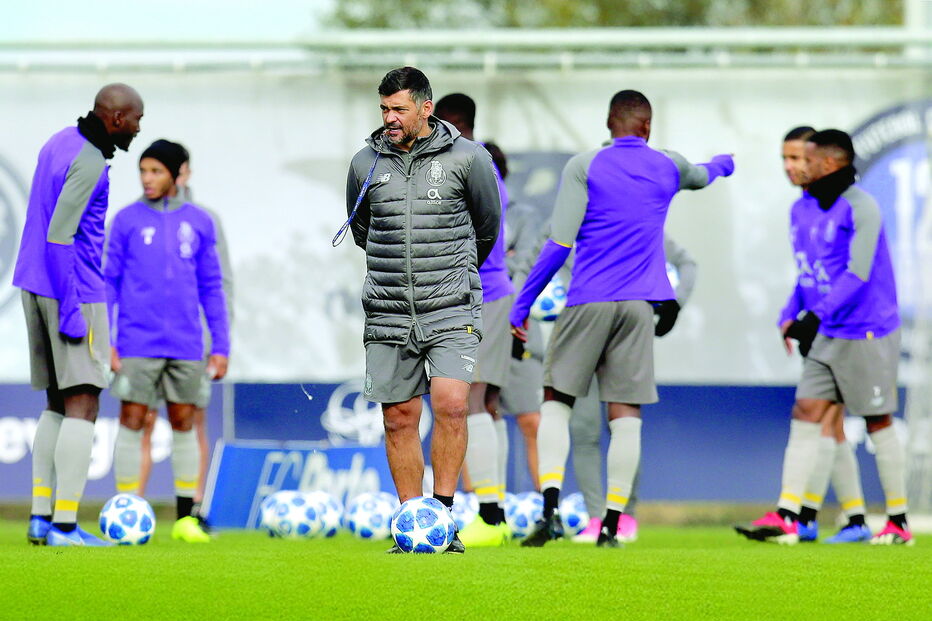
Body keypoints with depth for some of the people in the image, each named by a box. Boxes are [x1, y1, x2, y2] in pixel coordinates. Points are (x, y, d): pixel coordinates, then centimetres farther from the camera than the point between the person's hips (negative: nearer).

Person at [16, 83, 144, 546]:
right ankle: (64, 524, -14)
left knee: (59, 404, 14)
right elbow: (58, 236, -24)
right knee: (83, 404, -9)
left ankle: (40, 516, 10)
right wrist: (70, 311, -23)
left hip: (36, 287, 10)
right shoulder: (89, 163, -17)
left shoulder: (59, 144, 13)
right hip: (75, 293, -10)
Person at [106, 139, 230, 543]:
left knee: (184, 423, 4)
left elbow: (211, 287, 11)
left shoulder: (198, 222, 7)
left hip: (185, 345, 2)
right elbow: (108, 281, 4)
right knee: (132, 421, -3)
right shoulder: (127, 220, 2)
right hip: (138, 343, -2)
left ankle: (186, 518, 10)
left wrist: (220, 346, 6)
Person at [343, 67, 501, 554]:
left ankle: (443, 513, -10)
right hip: (388, 313, 3)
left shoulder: (466, 158, -2)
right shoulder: (366, 163, 5)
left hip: (451, 311, -3)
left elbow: (487, 226, 12)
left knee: (451, 404, -18)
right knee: (399, 418, 3)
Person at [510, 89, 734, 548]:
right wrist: (721, 164, 61)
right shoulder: (667, 167, 10)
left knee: (556, 404, 4)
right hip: (639, 305, 2)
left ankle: (551, 506, -15)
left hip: (588, 303, -2)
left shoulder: (583, 166, -1)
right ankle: (612, 524, -3)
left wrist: (523, 303, -2)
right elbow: (700, 177, 36)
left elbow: (559, 243, -7)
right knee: (626, 417, 2)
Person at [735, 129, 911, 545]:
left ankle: (898, 522, 10)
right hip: (825, 338, 7)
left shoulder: (860, 209, -14)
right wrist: (790, 318, 7)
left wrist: (817, 316, -26)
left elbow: (857, 274, -20)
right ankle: (786, 518, -7)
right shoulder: (802, 210, 11)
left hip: (867, 335, -7)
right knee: (805, 416, -2)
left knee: (878, 423, 0)